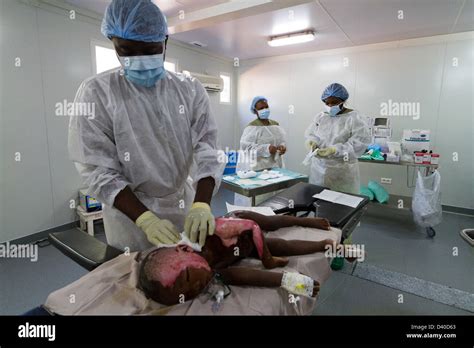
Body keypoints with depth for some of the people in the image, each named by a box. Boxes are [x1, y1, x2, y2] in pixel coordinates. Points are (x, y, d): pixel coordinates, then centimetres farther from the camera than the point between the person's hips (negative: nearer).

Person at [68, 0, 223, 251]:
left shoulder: (190, 89, -3)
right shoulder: (96, 93, -10)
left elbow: (207, 150, -10)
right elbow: (98, 169, -13)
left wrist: (201, 205, -25)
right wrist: (145, 219, -24)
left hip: (185, 206, 3)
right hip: (130, 213, -2)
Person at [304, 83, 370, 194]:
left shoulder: (354, 117, -5)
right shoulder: (320, 116, 10)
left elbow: (359, 142, -14)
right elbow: (309, 134, 10)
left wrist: (335, 150, -25)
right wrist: (312, 141, -14)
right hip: (319, 169, 4)